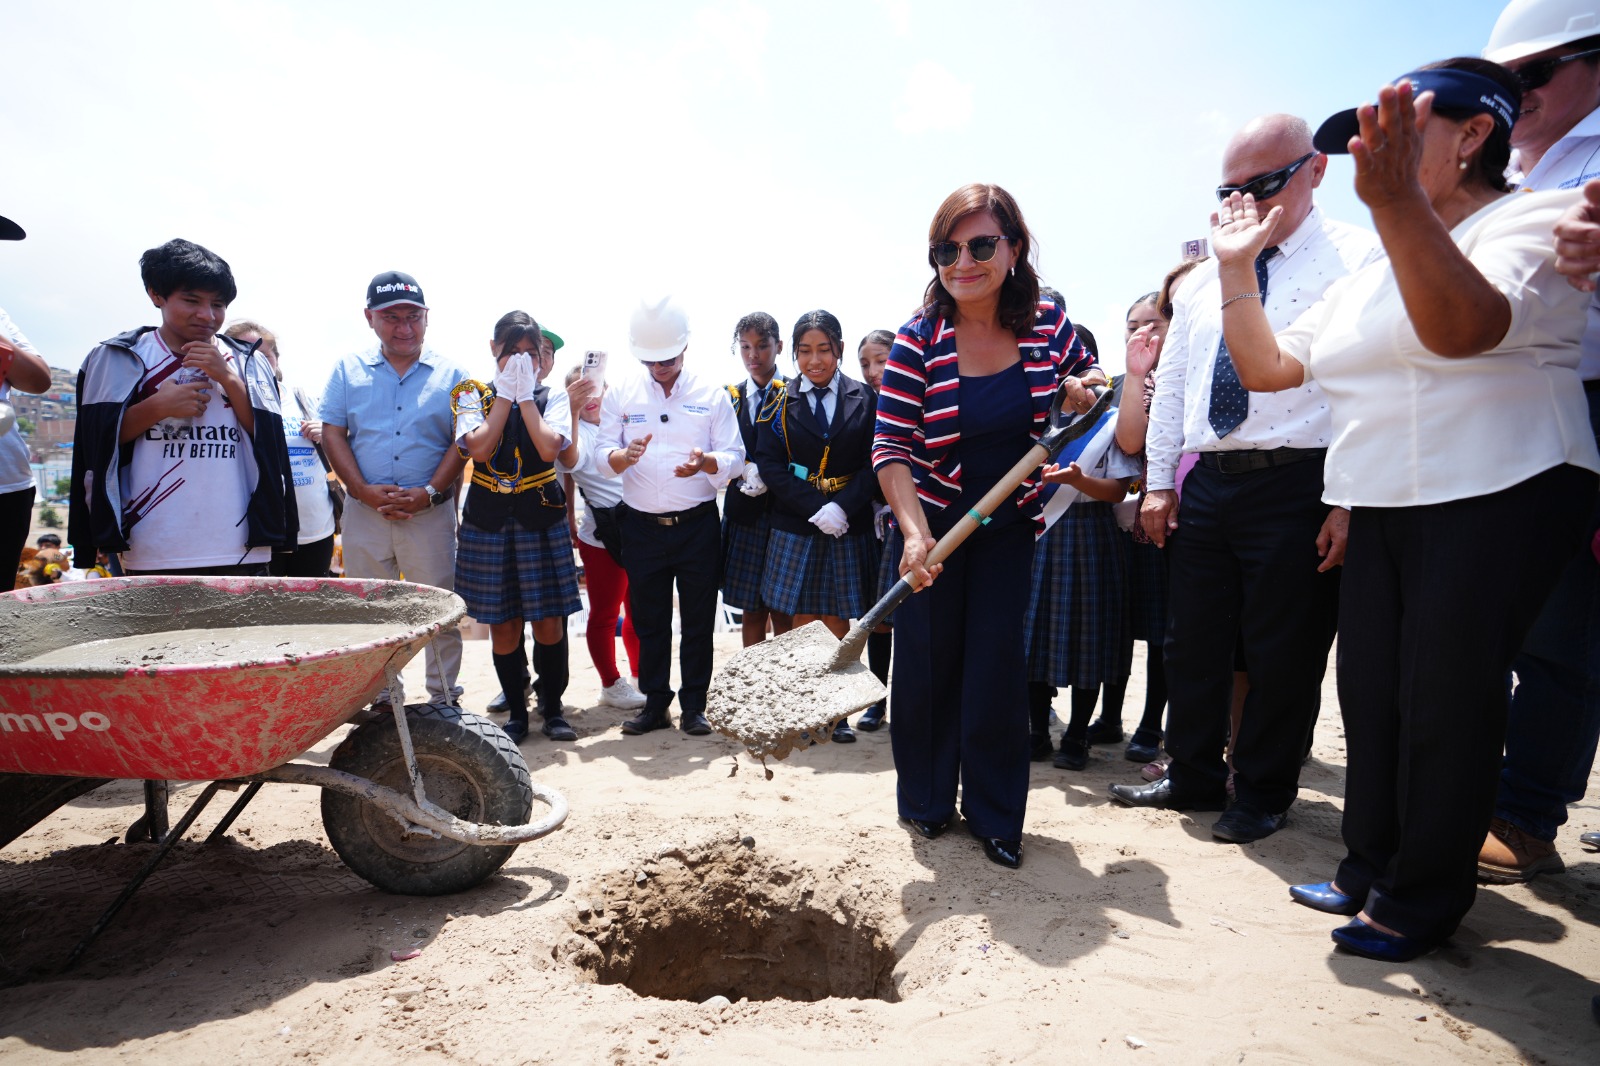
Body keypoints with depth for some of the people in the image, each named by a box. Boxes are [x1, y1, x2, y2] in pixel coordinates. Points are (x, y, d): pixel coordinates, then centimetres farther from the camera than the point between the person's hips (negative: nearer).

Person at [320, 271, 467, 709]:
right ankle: (381, 697, 23)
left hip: (431, 511, -2)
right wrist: (363, 490, -10)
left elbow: (462, 441, -1)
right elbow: (333, 433, 4)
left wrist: (429, 492, -12)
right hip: (364, 510, 2)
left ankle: (444, 698, 16)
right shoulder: (348, 370, 10)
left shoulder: (450, 374, 4)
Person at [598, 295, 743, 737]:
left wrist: (706, 462, -24)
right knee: (648, 620, 10)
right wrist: (624, 456, -23)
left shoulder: (711, 394, 2)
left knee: (697, 619, 6)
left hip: (697, 524, -1)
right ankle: (655, 702, 23)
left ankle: (694, 705, 18)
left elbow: (735, 457, -2)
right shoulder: (620, 394, 6)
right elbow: (603, 456, 1)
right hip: (642, 527, 2)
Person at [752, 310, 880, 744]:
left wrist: (842, 507, -16)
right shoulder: (781, 401, 3)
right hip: (796, 528, 0)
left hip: (848, 528, 0)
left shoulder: (863, 399, 2)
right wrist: (816, 508, -15)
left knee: (837, 626, 5)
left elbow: (872, 464, -1)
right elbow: (770, 464, -4)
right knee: (803, 625, 4)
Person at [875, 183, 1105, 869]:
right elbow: (891, 448, -17)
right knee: (928, 662, 8)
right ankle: (926, 800, 30)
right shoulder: (920, 340, -14)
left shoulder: (1047, 322, -5)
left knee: (999, 664, 1)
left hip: (1009, 527, 2)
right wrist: (915, 534, -30)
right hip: (933, 522, -1)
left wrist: (1083, 389, -10)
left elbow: (1088, 378, 14)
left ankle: (995, 814, 20)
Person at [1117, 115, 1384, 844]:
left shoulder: (1360, 259, -2)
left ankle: (1262, 795, 23)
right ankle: (1193, 777, 29)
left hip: (1298, 484, -5)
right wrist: (1157, 484, 11)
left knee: (1282, 653, 4)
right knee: (1192, 643, 12)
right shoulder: (1201, 281, 16)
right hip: (1206, 483, 6)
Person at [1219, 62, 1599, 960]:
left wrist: (1397, 201, -41)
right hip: (1386, 509, 7)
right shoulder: (1370, 280, 16)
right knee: (1371, 695, 11)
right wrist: (1237, 270, 6)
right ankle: (1372, 871, 27)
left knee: (1444, 702, -1)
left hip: (1499, 499, -7)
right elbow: (1266, 367, 14)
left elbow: (1461, 327, -29)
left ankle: (1421, 901, 16)